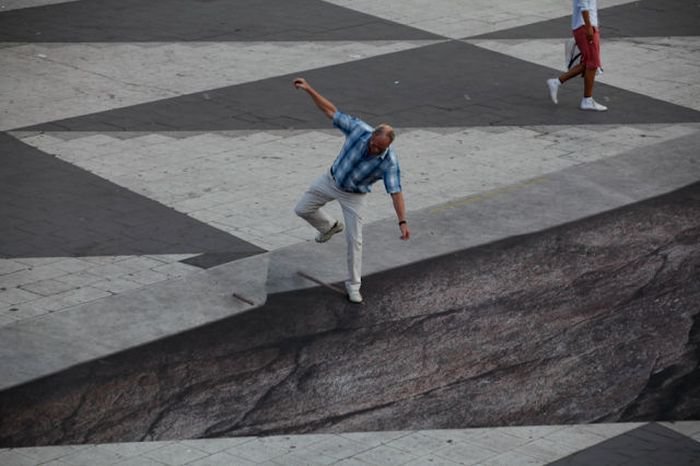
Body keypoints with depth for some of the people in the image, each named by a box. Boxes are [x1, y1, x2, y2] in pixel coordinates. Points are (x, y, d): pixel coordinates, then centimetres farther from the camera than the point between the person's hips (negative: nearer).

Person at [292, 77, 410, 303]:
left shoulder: (389, 162, -34)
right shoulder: (359, 129, -29)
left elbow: (395, 192, -35)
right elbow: (331, 111, -19)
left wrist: (402, 221, -45)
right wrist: (308, 89, -24)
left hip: (354, 195, -3)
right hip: (331, 180, 3)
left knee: (354, 240, -3)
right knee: (302, 209, 12)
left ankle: (353, 285, 13)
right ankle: (330, 226, 42)